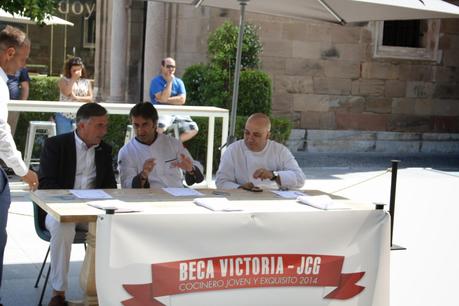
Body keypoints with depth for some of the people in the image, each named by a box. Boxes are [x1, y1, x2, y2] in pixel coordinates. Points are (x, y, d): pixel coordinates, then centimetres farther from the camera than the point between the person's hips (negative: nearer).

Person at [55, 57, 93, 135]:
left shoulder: (86, 82, 8)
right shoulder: (64, 80, 2)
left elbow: (90, 98, 0)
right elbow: (66, 92, -16)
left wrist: (76, 97, -12)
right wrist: (73, 78, -13)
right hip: (64, 116, -2)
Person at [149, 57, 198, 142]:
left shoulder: (179, 82, 14)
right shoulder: (156, 81, 0)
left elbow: (182, 100, -1)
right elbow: (163, 98, -15)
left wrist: (166, 100, -9)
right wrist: (169, 82, -8)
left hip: (177, 114, 5)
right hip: (161, 113, -5)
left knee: (193, 129, -17)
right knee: (160, 127, -38)